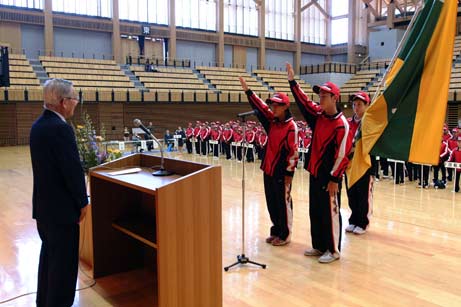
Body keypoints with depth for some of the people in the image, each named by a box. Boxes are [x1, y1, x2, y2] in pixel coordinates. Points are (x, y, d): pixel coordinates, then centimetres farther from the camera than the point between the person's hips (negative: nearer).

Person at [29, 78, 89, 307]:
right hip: (61, 206, -10)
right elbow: (73, 168, -23)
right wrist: (82, 202, -10)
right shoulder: (60, 128, -22)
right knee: (64, 260, 4)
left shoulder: (38, 125, 7)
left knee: (49, 253, 22)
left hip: (43, 204, 10)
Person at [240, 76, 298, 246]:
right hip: (268, 170, 7)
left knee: (283, 204, 5)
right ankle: (276, 231, 29)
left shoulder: (291, 126, -14)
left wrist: (289, 172, -15)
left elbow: (293, 151, -15)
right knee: (271, 203, 15)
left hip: (282, 172, -7)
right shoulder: (272, 121, 7)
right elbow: (260, 107, 10)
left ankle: (284, 235, 18)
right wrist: (247, 90, 3)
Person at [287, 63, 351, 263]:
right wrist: (292, 81, 10)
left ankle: (333, 250, 15)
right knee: (315, 211, 15)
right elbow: (304, 102, 15)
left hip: (329, 177, -8)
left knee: (330, 213, 2)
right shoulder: (318, 115, 6)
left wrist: (334, 178, -17)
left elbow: (342, 154, -17)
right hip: (314, 173, 8)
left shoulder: (341, 124, -15)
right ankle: (319, 246, 28)